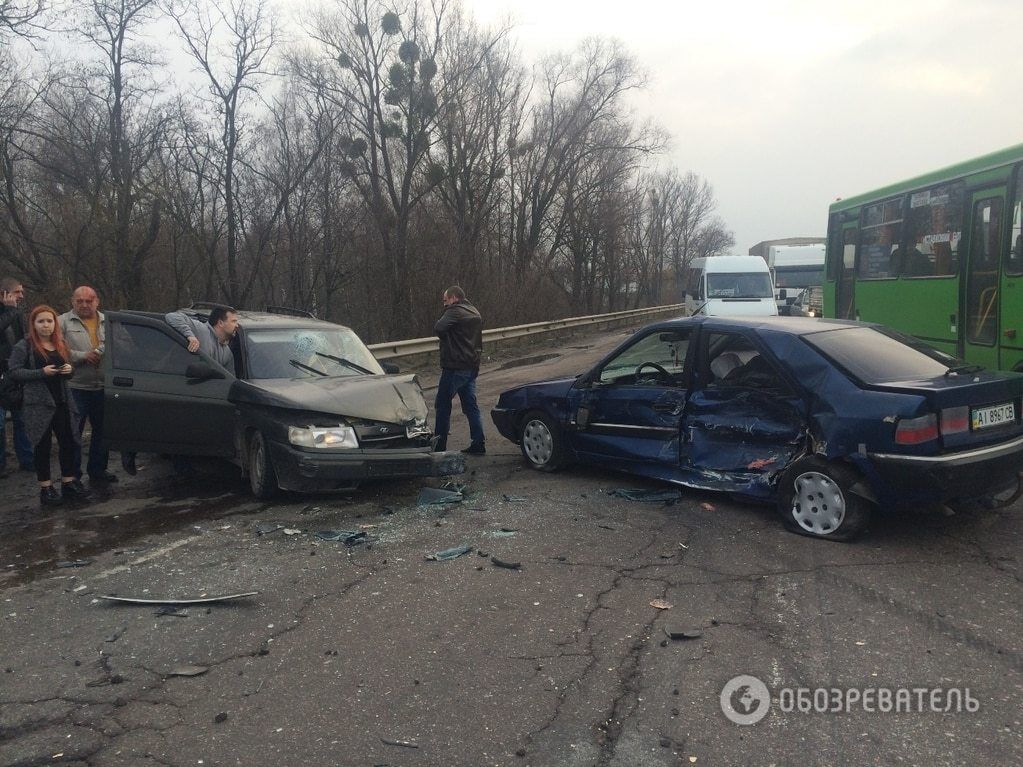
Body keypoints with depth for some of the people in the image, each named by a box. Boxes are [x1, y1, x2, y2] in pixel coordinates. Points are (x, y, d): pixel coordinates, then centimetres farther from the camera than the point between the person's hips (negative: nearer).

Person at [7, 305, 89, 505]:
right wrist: (42, 372, -20)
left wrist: (70, 369, -1)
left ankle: (69, 482, 17)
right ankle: (45, 487, 10)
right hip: (38, 403, -5)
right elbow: (15, 372, -9)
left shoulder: (61, 345, 14)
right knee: (42, 445, 1)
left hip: (62, 401, 5)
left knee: (68, 442, 5)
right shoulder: (24, 346, -4)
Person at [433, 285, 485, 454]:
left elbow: (438, 328, -22)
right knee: (471, 405, 11)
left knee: (443, 405, 1)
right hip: (472, 367, 8)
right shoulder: (475, 313, 17)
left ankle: (439, 446, 3)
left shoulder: (455, 311, -12)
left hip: (455, 367, -8)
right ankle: (478, 443, 9)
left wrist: (443, 317, -5)